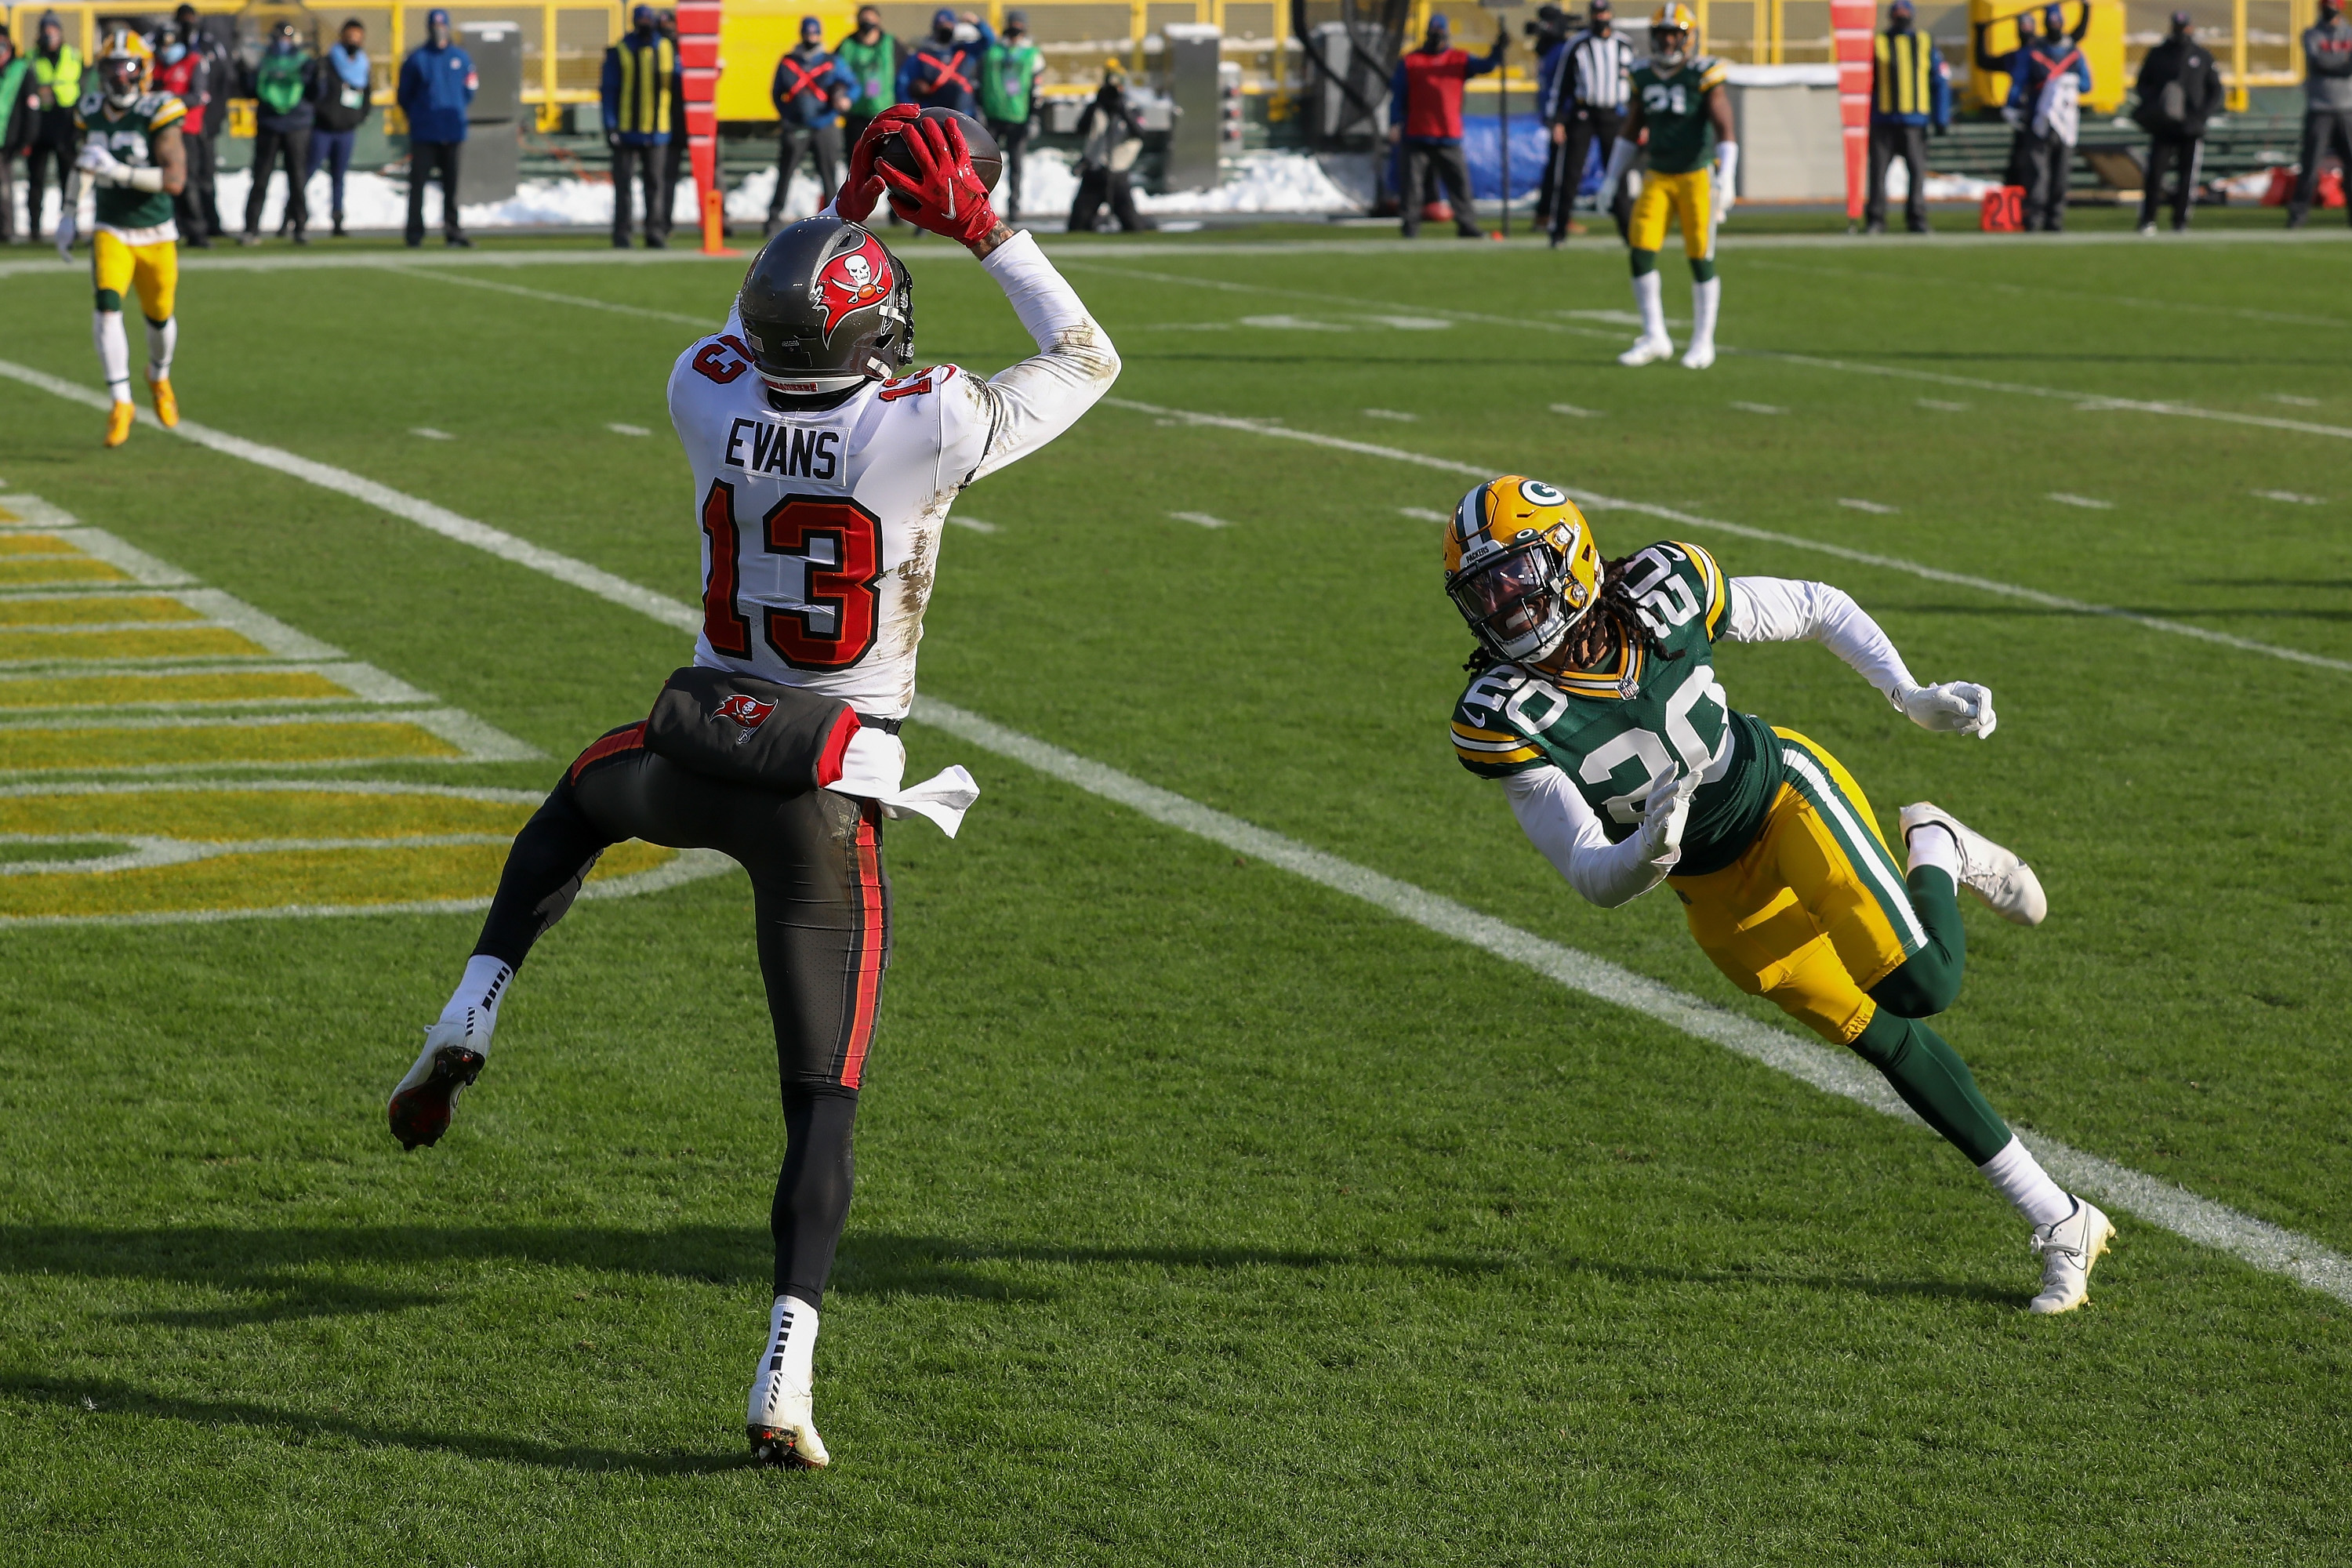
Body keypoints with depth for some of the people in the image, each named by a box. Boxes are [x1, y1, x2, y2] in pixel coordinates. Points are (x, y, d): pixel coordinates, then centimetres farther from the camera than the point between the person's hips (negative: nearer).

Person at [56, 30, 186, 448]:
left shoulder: (158, 114, -16)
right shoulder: (93, 112, -1)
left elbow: (175, 180, -24)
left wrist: (117, 170, -33)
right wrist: (67, 213, 17)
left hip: (156, 236, -2)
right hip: (111, 232, 2)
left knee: (160, 317, 14)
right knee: (107, 309, -19)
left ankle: (159, 377, 46)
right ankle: (121, 403, -15)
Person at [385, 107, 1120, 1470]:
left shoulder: (711, 403, -7)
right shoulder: (924, 431, -17)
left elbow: (756, 343, 21)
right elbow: (1086, 362, 1)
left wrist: (848, 208, 19)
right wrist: (983, 226, 3)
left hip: (698, 755, 3)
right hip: (828, 799, -3)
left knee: (580, 803, 40)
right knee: (824, 1100, 3)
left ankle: (466, 1026, 24)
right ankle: (786, 1383, -7)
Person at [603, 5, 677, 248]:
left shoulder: (666, 49, 8)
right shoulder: (619, 52, 0)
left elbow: (678, 85, 12)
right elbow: (609, 91, -2)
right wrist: (610, 126, -9)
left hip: (657, 132, 2)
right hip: (626, 132, -2)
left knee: (655, 184, 5)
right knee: (622, 184, -1)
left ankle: (656, 234, 10)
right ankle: (621, 236, 3)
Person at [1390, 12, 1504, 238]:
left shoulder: (1459, 59, 9)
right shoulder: (1410, 62, 5)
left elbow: (1486, 66, -5)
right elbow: (1398, 96, 3)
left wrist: (1498, 48, -24)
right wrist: (1395, 124, -7)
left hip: (1449, 135, 1)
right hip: (1416, 135, -1)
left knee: (1459, 181, -1)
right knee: (1413, 181, 1)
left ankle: (1467, 225, 3)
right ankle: (1411, 226, 8)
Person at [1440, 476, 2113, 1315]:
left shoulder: (1664, 591, -18)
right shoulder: (1505, 719, -20)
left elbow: (1821, 609, 0)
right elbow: (1598, 880, -22)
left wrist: (1911, 696, -10)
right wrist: (1648, 852, -44)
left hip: (1783, 790, -1)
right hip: (1713, 888, 1)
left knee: (1922, 985, -21)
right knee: (1882, 1035, 0)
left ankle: (1939, 853, 14)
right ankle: (2059, 1222, 11)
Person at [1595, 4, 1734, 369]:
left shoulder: (1704, 75, -9)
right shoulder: (1644, 76, 6)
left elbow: (1724, 129, -13)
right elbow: (1630, 132, 17)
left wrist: (1725, 178, -24)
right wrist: (1611, 178, 15)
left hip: (1697, 177, -5)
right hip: (1658, 178, 5)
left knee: (1701, 259, 0)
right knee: (1641, 252, -6)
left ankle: (1703, 342, 12)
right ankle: (1654, 338, 4)